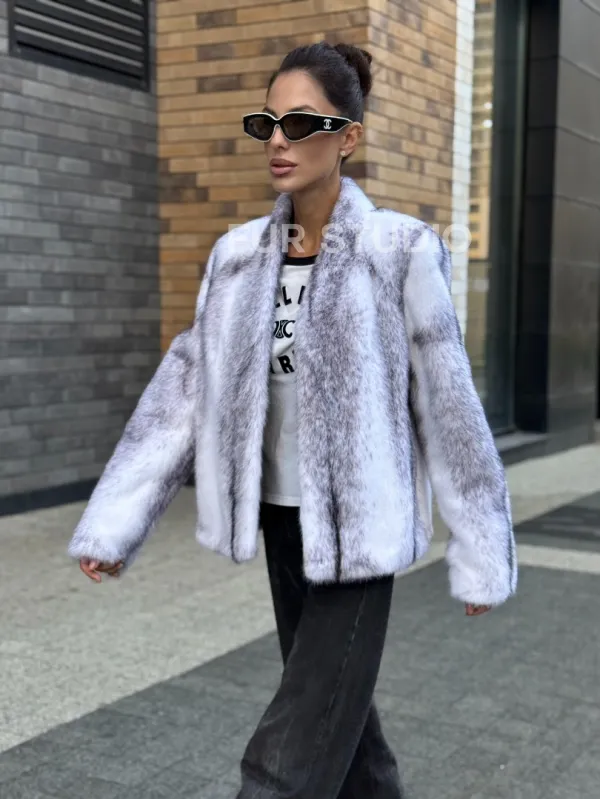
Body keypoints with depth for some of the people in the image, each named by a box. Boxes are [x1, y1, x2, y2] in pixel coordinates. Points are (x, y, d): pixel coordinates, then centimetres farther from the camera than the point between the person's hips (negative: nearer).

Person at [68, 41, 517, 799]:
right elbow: (182, 391, 1)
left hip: (358, 530, -5)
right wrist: (113, 524, -2)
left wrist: (480, 552, -5)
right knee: (334, 707, 21)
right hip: (282, 521, 5)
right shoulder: (239, 255, 2)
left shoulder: (399, 252, -12)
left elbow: (449, 406, -9)